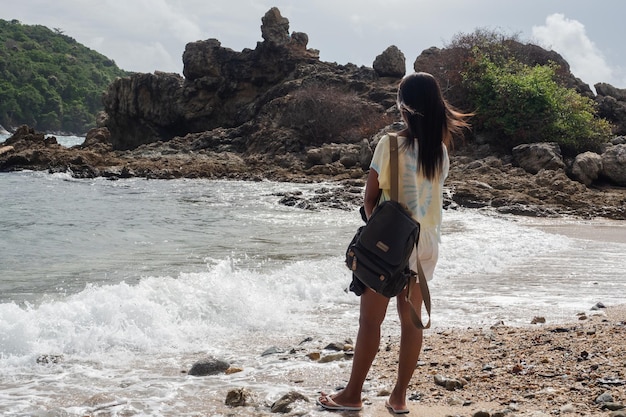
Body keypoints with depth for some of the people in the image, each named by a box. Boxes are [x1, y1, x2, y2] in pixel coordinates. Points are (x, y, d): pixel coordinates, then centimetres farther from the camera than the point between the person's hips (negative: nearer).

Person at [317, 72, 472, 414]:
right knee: (410, 319, 11)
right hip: (426, 242, 5)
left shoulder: (391, 144, -14)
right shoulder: (440, 149, 0)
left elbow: (370, 198, -8)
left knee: (370, 320, 4)